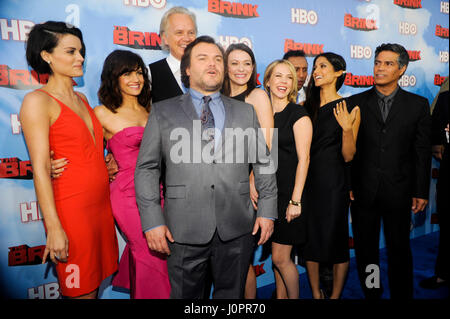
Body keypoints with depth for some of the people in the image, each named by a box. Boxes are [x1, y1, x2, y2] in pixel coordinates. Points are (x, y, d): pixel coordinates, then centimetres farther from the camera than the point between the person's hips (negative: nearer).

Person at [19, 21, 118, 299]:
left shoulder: (81, 98, 13)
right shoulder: (37, 101, -9)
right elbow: (40, 168, -14)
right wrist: (54, 228, -16)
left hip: (102, 203, 7)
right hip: (71, 206, -7)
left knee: (96, 284, 17)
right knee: (81, 290, 6)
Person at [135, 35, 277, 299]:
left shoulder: (246, 112, 11)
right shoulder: (163, 112, 5)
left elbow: (264, 163, 12)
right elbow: (147, 168, 2)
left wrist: (267, 210, 5)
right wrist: (153, 220, -6)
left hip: (237, 230, 2)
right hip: (184, 230, -1)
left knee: (232, 294, 15)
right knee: (185, 294, 11)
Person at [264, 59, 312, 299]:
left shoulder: (299, 114, -7)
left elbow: (303, 158, -12)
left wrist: (296, 200, -17)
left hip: (288, 195, -5)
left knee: (280, 257, 0)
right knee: (277, 256, 15)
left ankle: (294, 297, 24)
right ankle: (280, 297, 32)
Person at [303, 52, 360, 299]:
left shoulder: (349, 109, -3)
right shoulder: (306, 107, 7)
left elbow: (348, 156, -6)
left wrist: (347, 128, -19)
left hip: (333, 183, -4)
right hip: (306, 181, 4)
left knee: (336, 238, 4)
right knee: (310, 237, 11)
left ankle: (335, 296, 24)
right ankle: (316, 294, 29)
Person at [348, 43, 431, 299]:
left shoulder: (418, 105, 4)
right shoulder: (357, 102, 3)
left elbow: (423, 152, 3)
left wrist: (421, 191, 0)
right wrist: (346, 186, -3)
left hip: (399, 191, 0)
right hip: (363, 191, 1)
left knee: (399, 250, 12)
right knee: (365, 250, 12)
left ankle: (402, 295, 30)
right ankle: (372, 293, 29)